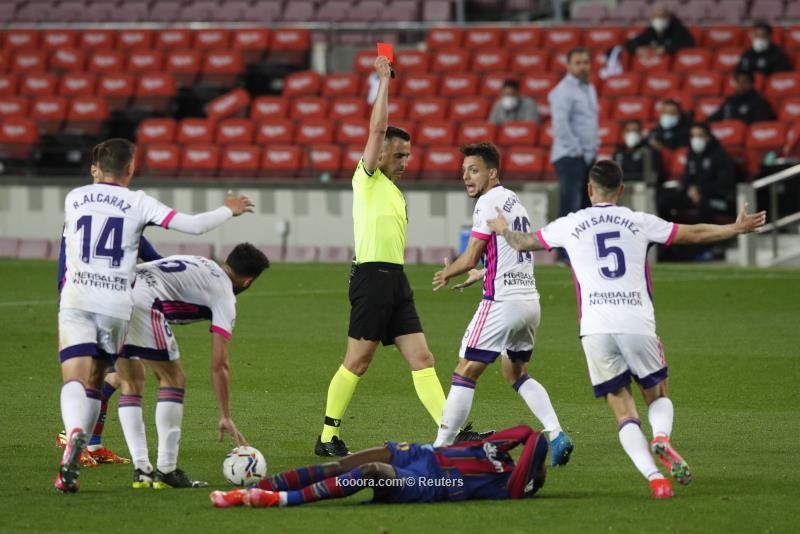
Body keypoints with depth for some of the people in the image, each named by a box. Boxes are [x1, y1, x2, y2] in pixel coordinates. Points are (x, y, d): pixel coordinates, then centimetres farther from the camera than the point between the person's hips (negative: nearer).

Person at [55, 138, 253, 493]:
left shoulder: (74, 198, 9)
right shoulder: (138, 203, 1)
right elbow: (193, 225, -2)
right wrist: (229, 211, 16)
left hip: (76, 302, 0)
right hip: (116, 305, 0)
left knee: (74, 381, -11)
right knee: (94, 383, 15)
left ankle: (75, 433, -40)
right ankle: (77, 453, 13)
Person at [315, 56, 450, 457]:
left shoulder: (395, 193, 22)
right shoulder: (367, 180, -1)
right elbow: (377, 128, -10)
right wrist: (384, 81, -6)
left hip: (395, 279, 8)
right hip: (372, 277, -8)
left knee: (422, 359, 1)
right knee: (357, 363, -5)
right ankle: (328, 437, 4)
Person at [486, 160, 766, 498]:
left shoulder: (570, 225, 10)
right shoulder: (640, 222, 9)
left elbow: (523, 243, 25)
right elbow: (694, 234, 15)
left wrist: (503, 229, 47)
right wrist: (737, 229, 29)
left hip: (596, 329, 0)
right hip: (638, 324, 0)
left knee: (623, 412, 5)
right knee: (658, 395, 20)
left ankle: (654, 477, -16)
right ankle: (661, 438, -14)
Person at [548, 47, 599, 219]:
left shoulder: (589, 88, 17)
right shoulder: (563, 91, -11)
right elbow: (560, 124, -20)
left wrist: (595, 145, 14)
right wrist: (576, 150, -17)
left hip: (588, 156, 9)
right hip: (569, 157, -9)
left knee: (584, 205, 9)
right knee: (571, 204, -12)